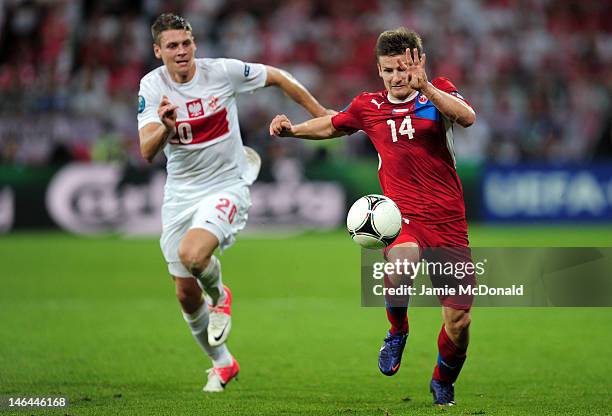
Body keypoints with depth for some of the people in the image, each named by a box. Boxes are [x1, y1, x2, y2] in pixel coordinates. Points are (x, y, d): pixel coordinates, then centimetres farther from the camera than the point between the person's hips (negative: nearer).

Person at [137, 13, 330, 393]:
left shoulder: (224, 72, -13)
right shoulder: (152, 86, -9)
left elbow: (278, 77, 3)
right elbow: (147, 152, -19)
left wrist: (322, 116, 7)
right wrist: (165, 127, -41)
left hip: (227, 187, -3)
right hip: (181, 193, 3)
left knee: (192, 253, -31)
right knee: (186, 294, 6)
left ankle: (219, 295, 4)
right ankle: (222, 363, 30)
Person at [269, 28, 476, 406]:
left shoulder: (438, 93, 0)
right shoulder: (368, 107, 9)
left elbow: (467, 118, -22)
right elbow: (333, 125, 29)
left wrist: (426, 88, -35)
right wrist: (292, 130, 13)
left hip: (449, 221, 0)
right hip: (404, 218, 0)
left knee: (459, 322, -1)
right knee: (399, 262, -38)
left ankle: (444, 382, 32)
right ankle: (398, 332, -7)